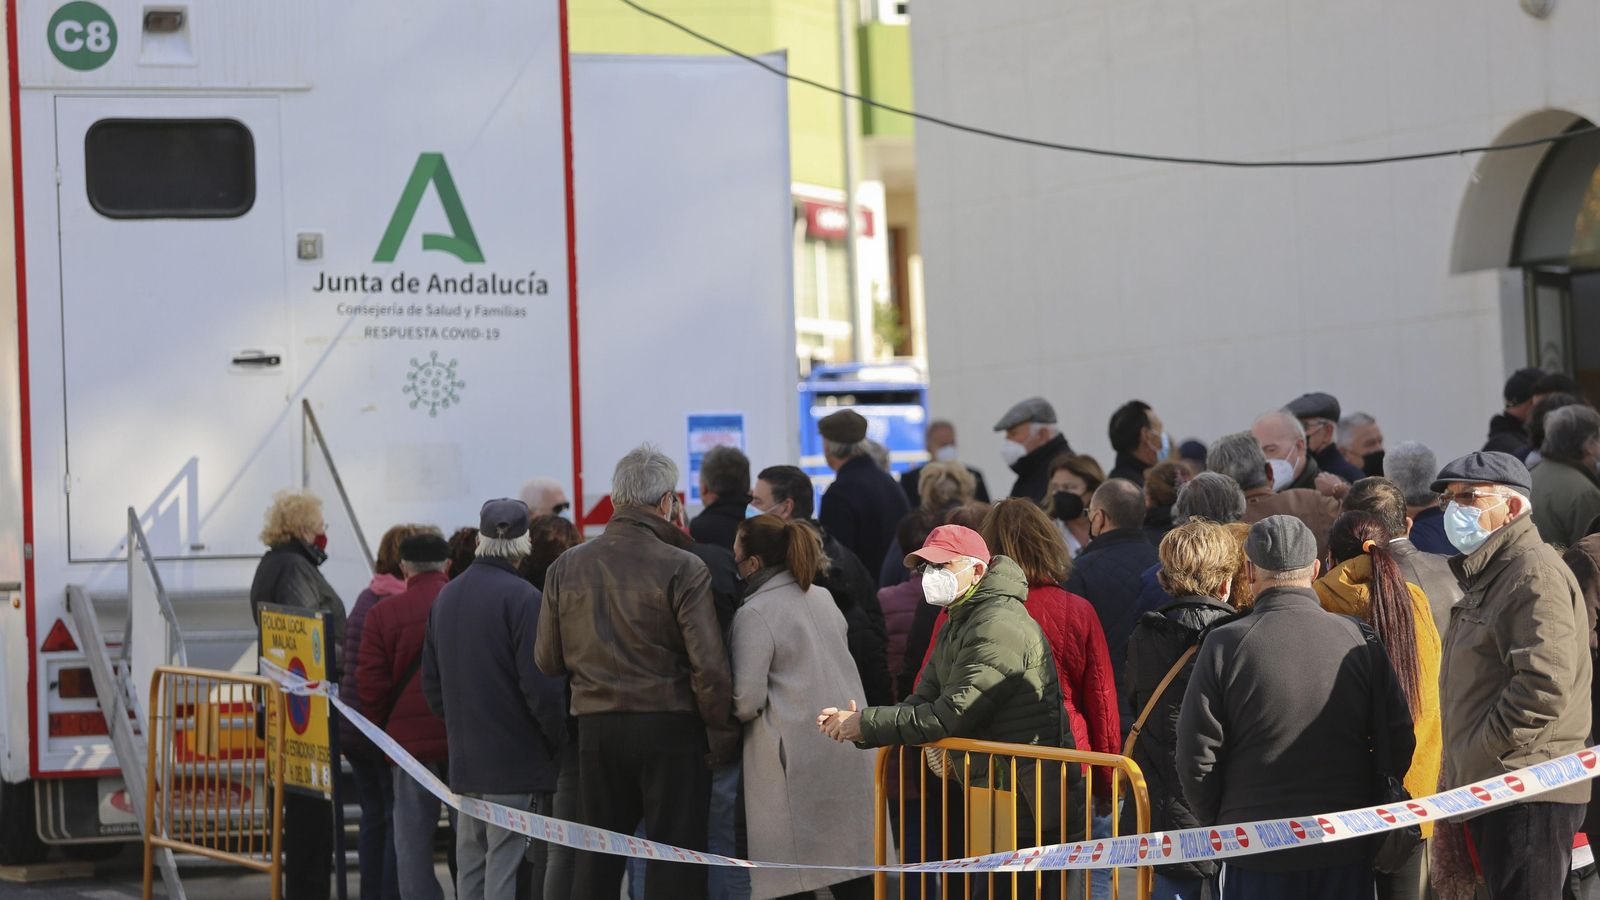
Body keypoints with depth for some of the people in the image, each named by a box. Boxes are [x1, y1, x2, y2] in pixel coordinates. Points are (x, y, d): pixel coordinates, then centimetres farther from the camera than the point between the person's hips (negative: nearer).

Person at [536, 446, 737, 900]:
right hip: (670, 727, -4)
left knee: (597, 863, 14)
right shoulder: (682, 568, -10)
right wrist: (723, 738, -4)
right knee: (674, 862, 1)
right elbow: (709, 665, -14)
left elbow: (547, 662, 7)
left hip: (597, 728, 4)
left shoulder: (566, 567, 2)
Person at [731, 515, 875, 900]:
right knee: (851, 869, 8)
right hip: (850, 753, 7)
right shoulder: (822, 598, 13)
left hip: (797, 760, -7)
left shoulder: (755, 613, -10)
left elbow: (747, 700, -15)